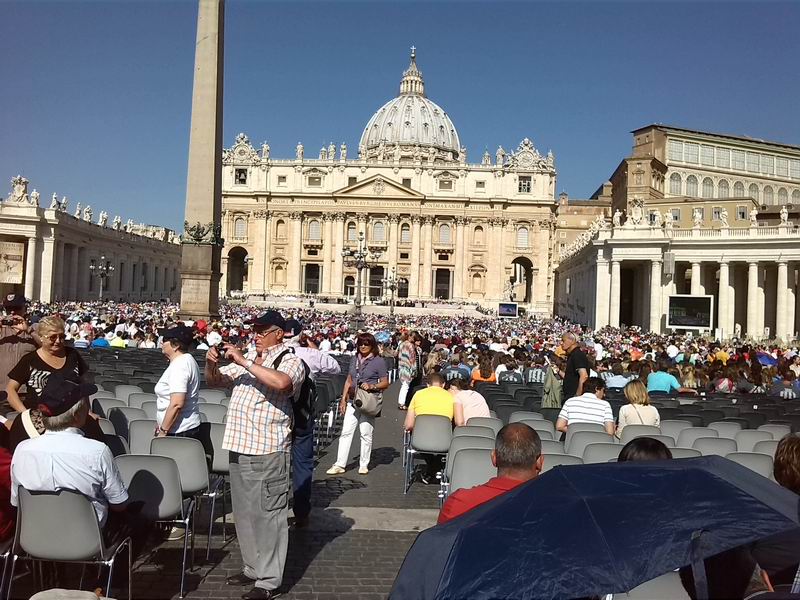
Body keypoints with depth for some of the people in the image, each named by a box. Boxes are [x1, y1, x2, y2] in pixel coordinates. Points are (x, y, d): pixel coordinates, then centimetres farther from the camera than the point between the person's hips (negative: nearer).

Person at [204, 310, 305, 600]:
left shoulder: (290, 361, -8)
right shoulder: (247, 358, 14)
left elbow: (281, 382, -30)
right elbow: (216, 381, 20)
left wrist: (244, 362, -26)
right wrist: (211, 363, -2)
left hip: (268, 451, -8)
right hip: (239, 447, 8)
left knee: (267, 515, -1)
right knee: (244, 512, 17)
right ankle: (253, 567, 32)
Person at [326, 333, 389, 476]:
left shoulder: (379, 361, -3)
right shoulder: (355, 359, 13)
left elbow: (385, 383, -3)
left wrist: (372, 386, -20)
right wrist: (343, 399, 11)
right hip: (353, 401, 5)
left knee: (366, 434, 2)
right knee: (346, 432, 2)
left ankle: (364, 465, 14)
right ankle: (340, 465, 6)